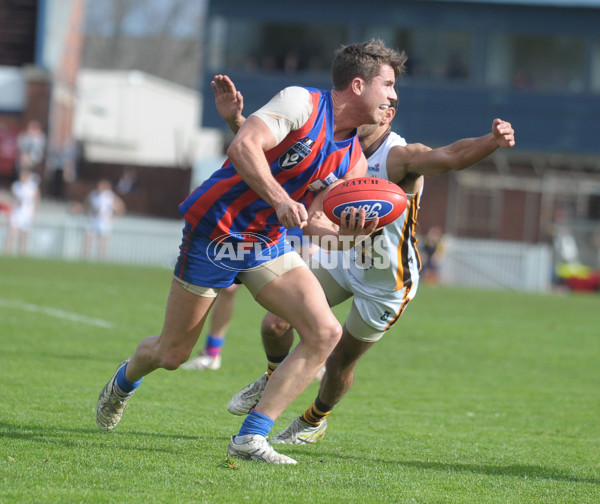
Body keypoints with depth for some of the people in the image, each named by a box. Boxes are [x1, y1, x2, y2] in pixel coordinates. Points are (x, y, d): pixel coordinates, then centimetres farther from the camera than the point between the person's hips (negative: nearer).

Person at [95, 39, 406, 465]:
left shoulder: (354, 159, 3)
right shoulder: (301, 103, -18)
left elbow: (311, 218, -1)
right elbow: (243, 147, -31)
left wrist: (349, 230, -22)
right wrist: (281, 200, -41)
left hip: (269, 243, 7)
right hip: (215, 231, -7)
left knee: (325, 333, -14)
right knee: (172, 354, 6)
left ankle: (250, 438, -11)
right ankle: (125, 381, 43)